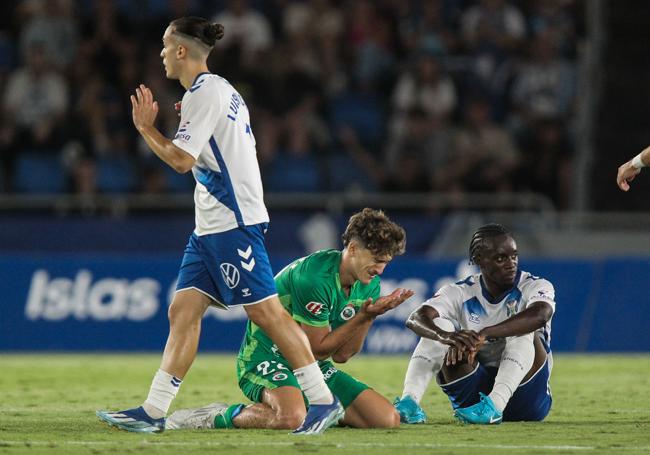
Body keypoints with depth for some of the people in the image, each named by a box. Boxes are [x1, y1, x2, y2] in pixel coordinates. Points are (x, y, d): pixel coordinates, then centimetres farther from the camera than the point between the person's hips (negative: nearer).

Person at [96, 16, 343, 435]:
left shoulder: (203, 93, -12)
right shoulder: (220, 90, 19)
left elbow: (182, 159, -16)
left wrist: (146, 127, -4)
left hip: (233, 222, -10)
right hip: (212, 225, 10)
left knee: (265, 310, -9)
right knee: (183, 312, 4)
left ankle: (324, 400, -6)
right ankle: (153, 412, 1)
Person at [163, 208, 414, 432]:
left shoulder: (369, 284, 2)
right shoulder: (314, 276, -23)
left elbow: (341, 355, 1)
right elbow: (318, 348, -16)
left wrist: (369, 316, -13)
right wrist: (364, 316, -21)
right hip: (267, 357, -8)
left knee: (388, 418, -8)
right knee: (291, 418, -41)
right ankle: (219, 417, -13)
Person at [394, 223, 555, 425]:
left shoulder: (535, 287, -7)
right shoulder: (461, 293, -1)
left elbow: (540, 315, -33)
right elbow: (416, 319, -20)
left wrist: (483, 334, -47)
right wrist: (446, 336, -44)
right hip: (475, 391, 2)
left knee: (524, 330, -27)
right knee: (438, 325, -14)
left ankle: (495, 404, -45)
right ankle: (409, 402, -30)